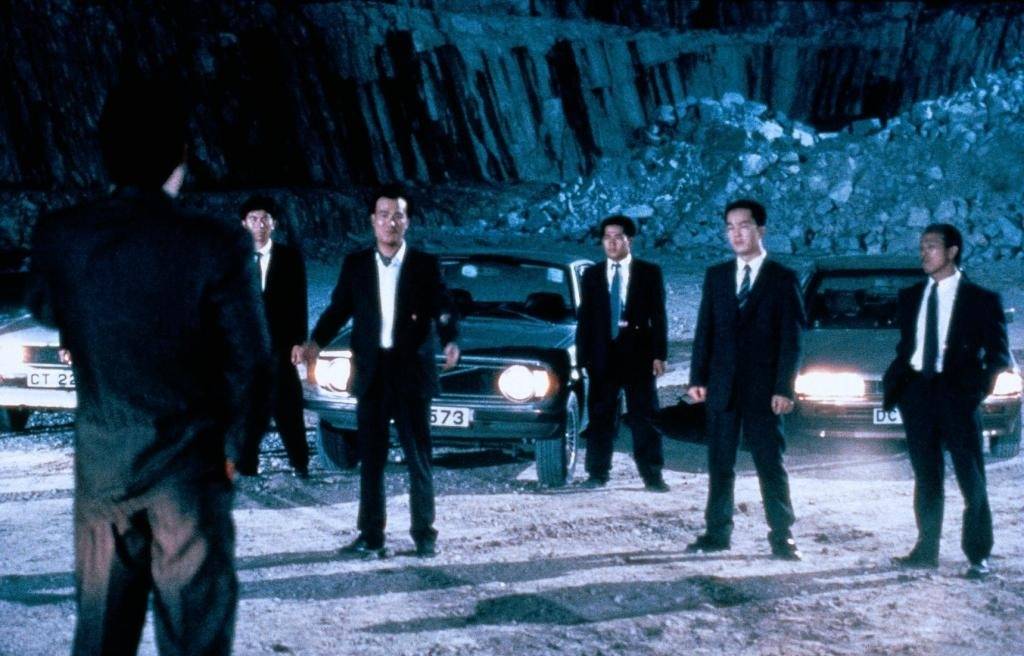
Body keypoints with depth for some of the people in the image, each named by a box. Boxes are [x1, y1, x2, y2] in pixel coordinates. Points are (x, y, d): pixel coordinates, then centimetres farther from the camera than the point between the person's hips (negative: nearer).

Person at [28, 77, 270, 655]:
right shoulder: (219, 245, -18)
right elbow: (249, 362, -11)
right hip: (190, 465, -4)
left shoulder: (60, 237, -6)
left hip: (101, 462, 4)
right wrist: (232, 445, 3)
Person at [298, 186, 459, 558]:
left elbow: (444, 310, -5)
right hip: (371, 374, 2)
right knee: (370, 459, 5)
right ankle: (371, 537, 9)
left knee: (418, 459, 4)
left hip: (411, 373, -2)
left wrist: (450, 342, -25)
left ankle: (425, 534, 12)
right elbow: (338, 310, 6)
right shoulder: (355, 265, 8)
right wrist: (316, 343, -11)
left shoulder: (426, 265, 2)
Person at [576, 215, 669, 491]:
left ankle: (652, 475, 3)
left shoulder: (649, 272, 4)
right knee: (600, 416, 4)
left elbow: (658, 315, 1)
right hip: (603, 355, 2)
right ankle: (597, 473, 10)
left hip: (638, 353, -2)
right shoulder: (592, 275, 11)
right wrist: (583, 356, 2)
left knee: (644, 416, 1)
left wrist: (659, 354, -7)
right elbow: (585, 318, 9)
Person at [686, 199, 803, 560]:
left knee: (770, 463, 0)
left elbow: (790, 338, -4)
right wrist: (698, 378, 2)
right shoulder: (716, 276, 11)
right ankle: (717, 532, 13)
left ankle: (782, 536, 5)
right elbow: (704, 331, 10)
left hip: (763, 387, -3)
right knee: (719, 463, 7)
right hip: (722, 385, 3)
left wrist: (784, 388, -11)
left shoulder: (783, 278, 0)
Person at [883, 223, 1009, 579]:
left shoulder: (981, 299, 1)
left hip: (957, 390, -5)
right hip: (917, 390, 5)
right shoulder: (911, 297, 15)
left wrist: (991, 375, -19)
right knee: (926, 477, 11)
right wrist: (894, 381, 3)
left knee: (971, 478, -2)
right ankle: (926, 549, 18)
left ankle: (978, 555, 3)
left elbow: (997, 349, -2)